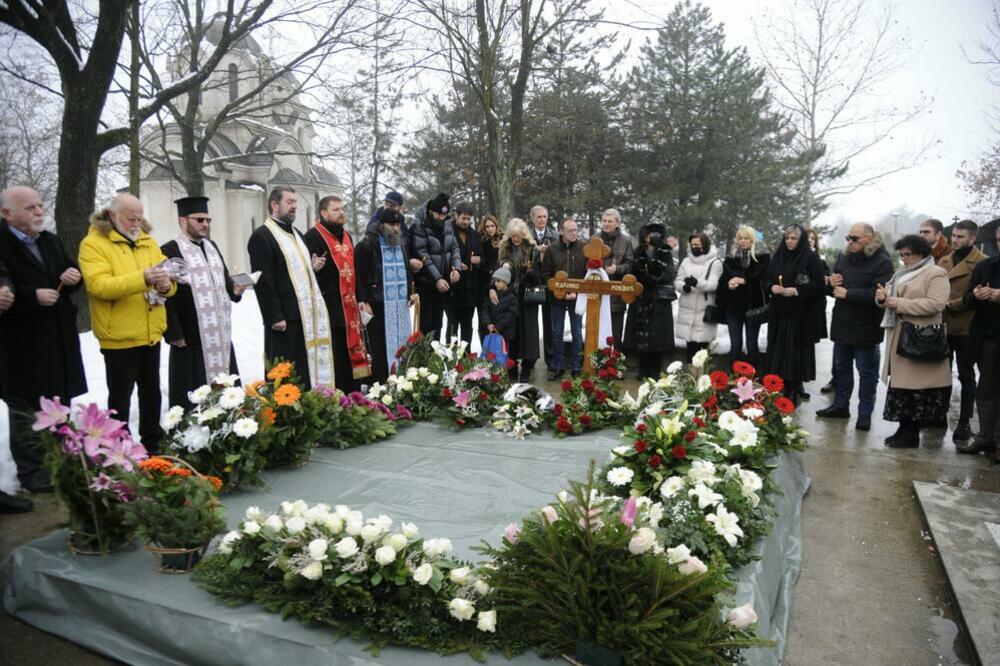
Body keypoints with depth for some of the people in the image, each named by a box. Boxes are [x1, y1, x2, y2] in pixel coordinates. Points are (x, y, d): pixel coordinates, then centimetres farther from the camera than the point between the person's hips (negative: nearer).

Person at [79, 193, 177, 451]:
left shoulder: (148, 241, 10)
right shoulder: (93, 243, -8)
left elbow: (170, 285, 9)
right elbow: (98, 285, -22)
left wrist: (165, 284, -15)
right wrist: (142, 278, -31)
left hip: (151, 332, 6)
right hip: (119, 336, -6)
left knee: (151, 391, 16)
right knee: (120, 396, 4)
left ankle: (153, 442, 29)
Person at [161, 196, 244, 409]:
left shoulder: (212, 246, 17)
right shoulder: (169, 251, -8)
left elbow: (224, 279, 23)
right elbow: (165, 298, -12)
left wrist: (234, 289, 0)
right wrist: (174, 335, -15)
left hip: (220, 335, 7)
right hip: (191, 338, -7)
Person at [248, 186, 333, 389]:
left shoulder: (297, 234, 18)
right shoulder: (261, 236, -9)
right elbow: (263, 281, -15)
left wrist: (312, 266, 7)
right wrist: (275, 317, -19)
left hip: (307, 314, 8)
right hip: (285, 318, -8)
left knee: (308, 369, 11)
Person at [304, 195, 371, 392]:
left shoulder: (346, 236, 18)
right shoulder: (313, 237, -8)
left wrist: (359, 299, 20)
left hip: (349, 309, 8)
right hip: (328, 308, -8)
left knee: (352, 353, 12)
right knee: (332, 360, -5)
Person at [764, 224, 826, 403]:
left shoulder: (811, 258, -5)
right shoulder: (778, 257, 10)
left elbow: (819, 285, -10)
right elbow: (767, 279, 15)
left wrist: (796, 291, -18)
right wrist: (772, 287, -6)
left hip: (800, 313, -5)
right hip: (778, 312, 5)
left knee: (795, 349, -2)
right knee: (778, 349, 4)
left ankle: (794, 387, 6)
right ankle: (779, 386, 12)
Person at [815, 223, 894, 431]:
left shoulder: (882, 262, -11)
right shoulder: (844, 258, 9)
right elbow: (831, 289, 17)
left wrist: (847, 293, -20)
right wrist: (831, 284, -6)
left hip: (866, 328, -7)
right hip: (842, 325, 7)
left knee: (867, 372, 4)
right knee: (841, 367, 17)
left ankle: (865, 413, 14)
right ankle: (840, 405, 30)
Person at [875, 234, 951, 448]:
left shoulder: (936, 274, -6)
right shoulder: (902, 272, 19)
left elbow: (936, 303, -19)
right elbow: (893, 298, 23)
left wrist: (900, 303, -20)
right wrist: (883, 296, -1)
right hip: (899, 337, 8)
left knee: (915, 385, -4)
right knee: (900, 383, 9)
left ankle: (912, 434, 4)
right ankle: (904, 429, 17)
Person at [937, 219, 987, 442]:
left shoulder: (981, 263, -7)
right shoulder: (943, 261, 12)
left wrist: (950, 305, -16)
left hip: (965, 329, -5)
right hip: (942, 326, 5)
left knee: (966, 376, 6)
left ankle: (964, 422, 15)